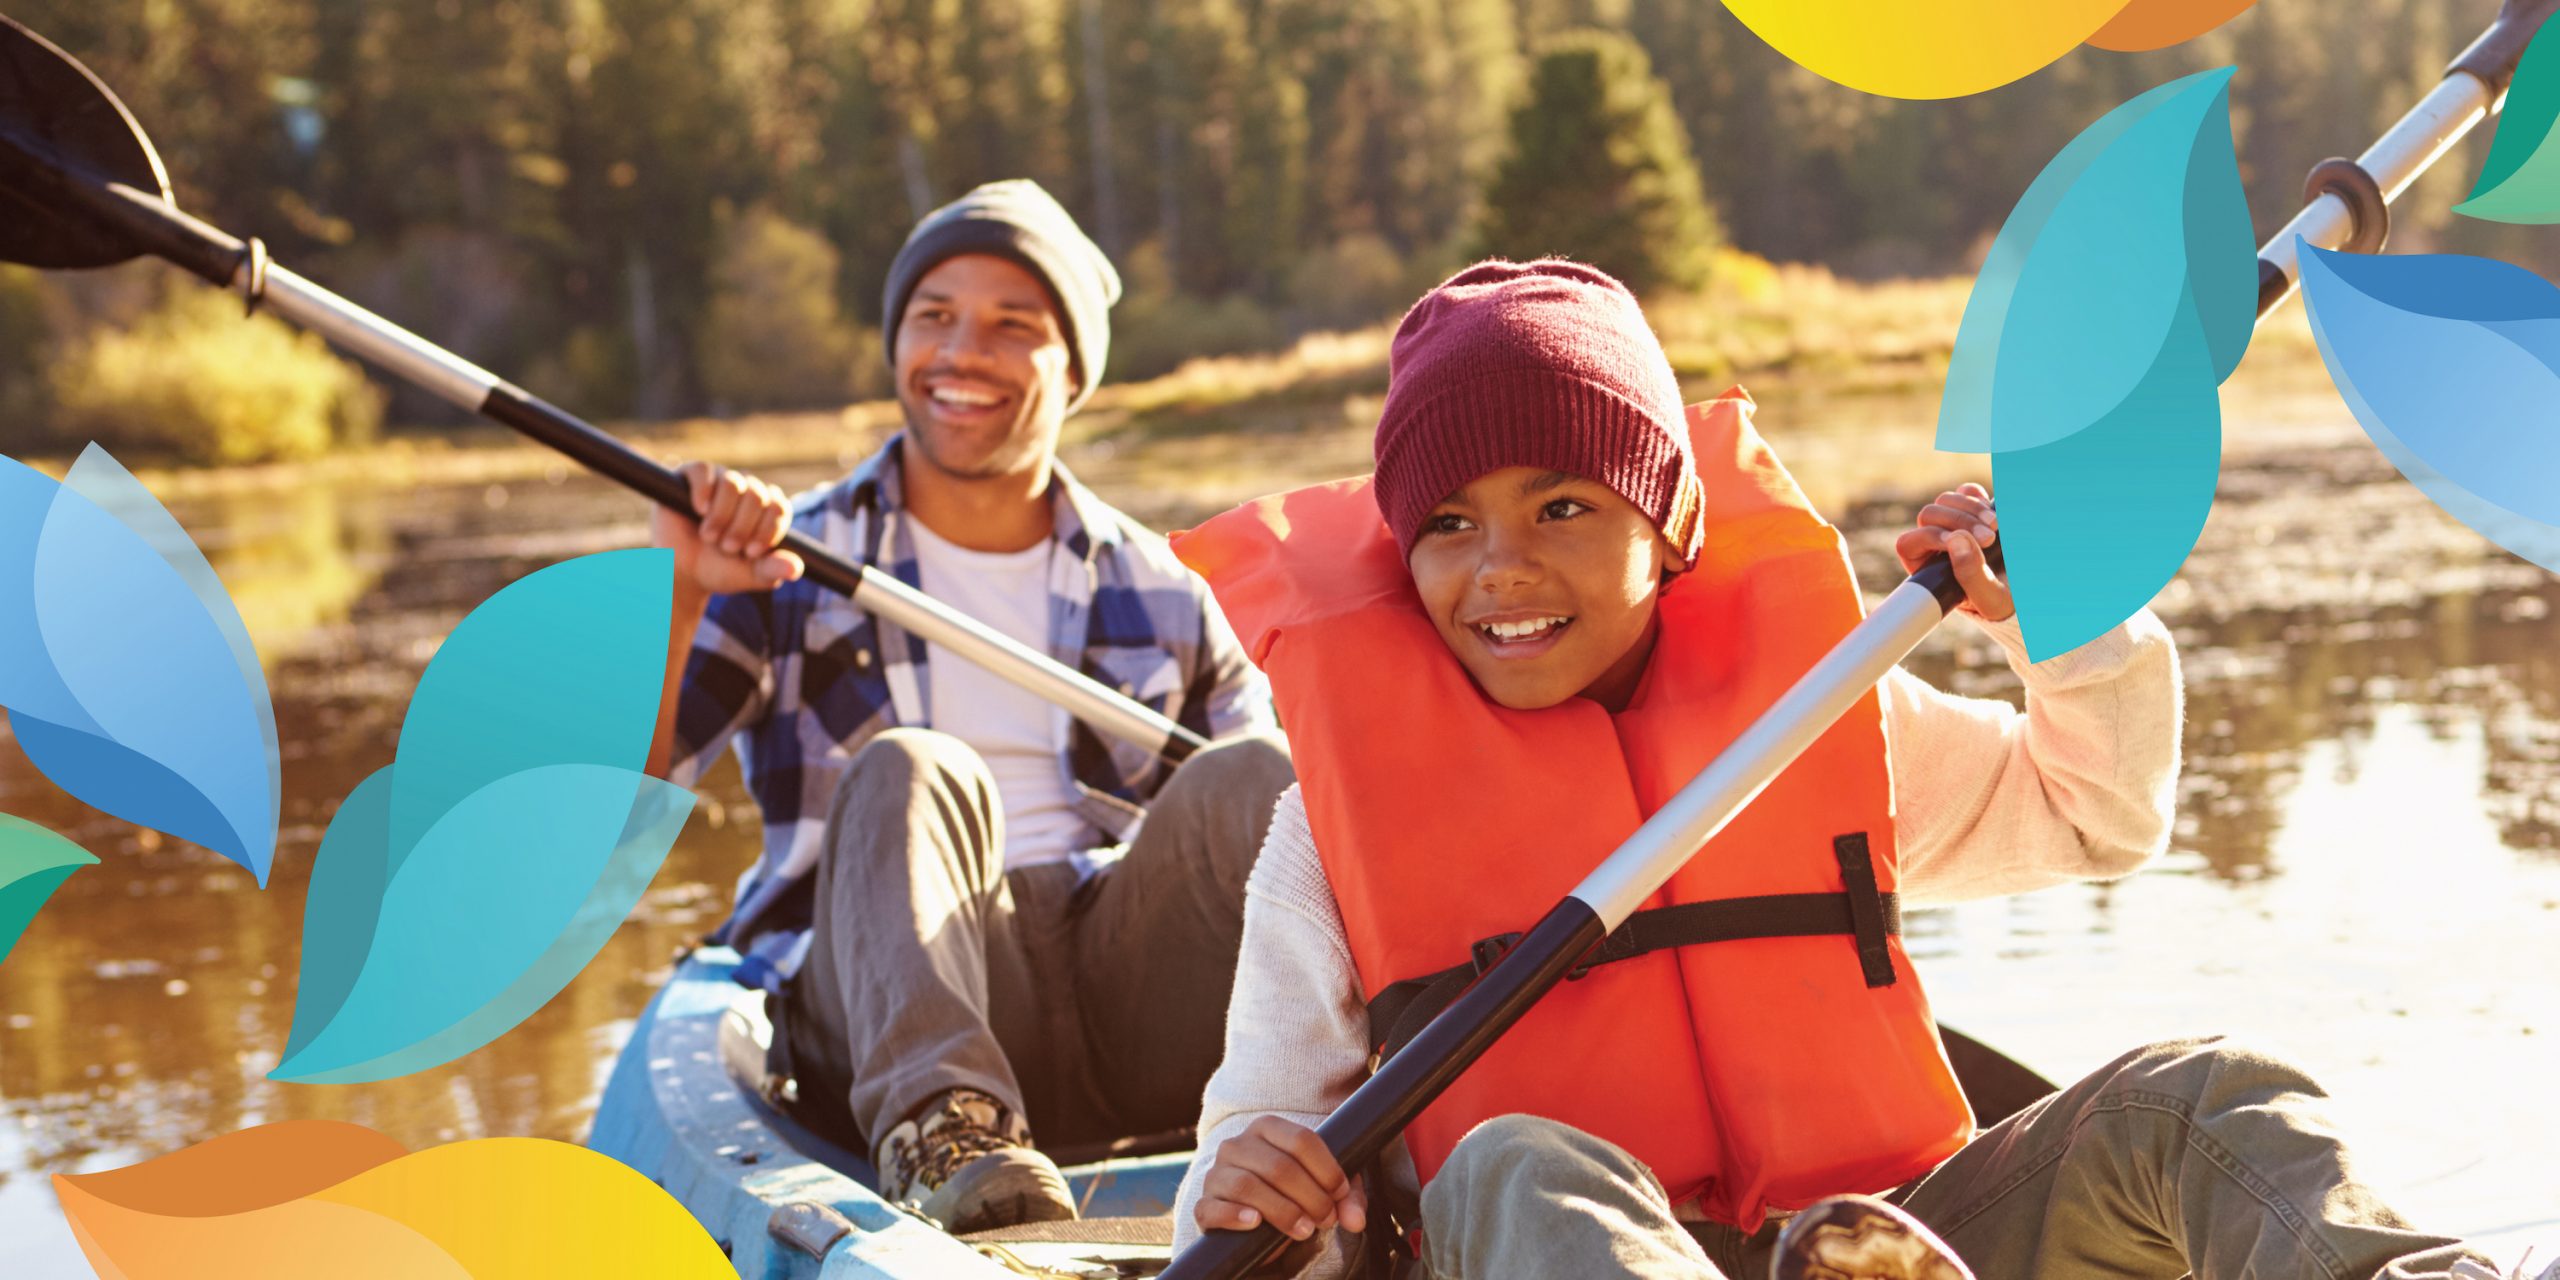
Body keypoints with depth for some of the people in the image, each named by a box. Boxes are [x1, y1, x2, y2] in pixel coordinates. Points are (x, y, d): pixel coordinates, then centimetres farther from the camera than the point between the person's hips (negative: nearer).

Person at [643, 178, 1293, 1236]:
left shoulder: (1155, 594, 20)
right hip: (895, 1003, -2)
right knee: (906, 770, -30)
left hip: (1127, 1000, 2)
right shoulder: (786, 570, 13)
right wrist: (675, 595, -16)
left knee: (1249, 779, -23)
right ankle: (941, 1126, -50)